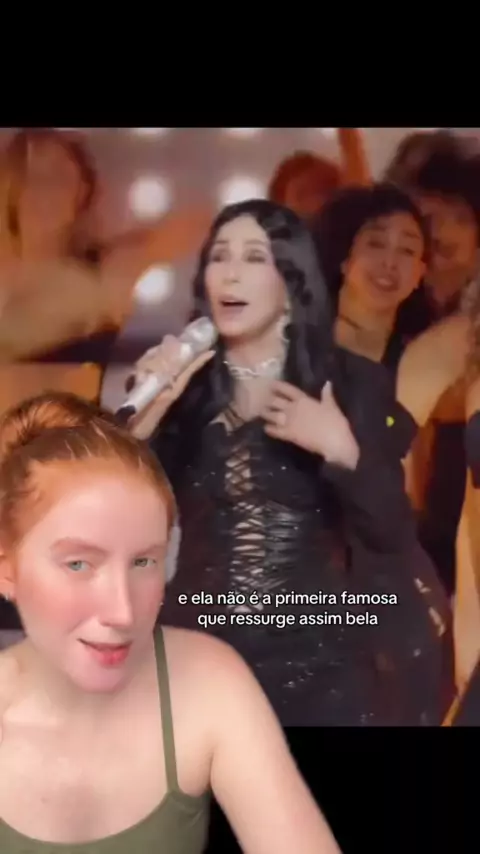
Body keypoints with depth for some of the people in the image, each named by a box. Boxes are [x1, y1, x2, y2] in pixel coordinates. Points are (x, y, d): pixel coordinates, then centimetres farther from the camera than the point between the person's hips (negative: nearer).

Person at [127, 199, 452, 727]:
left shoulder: (348, 383, -3)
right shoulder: (177, 386, 1)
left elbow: (394, 535, -5)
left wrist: (342, 451, -20)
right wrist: (147, 412, -15)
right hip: (204, 650, 2)